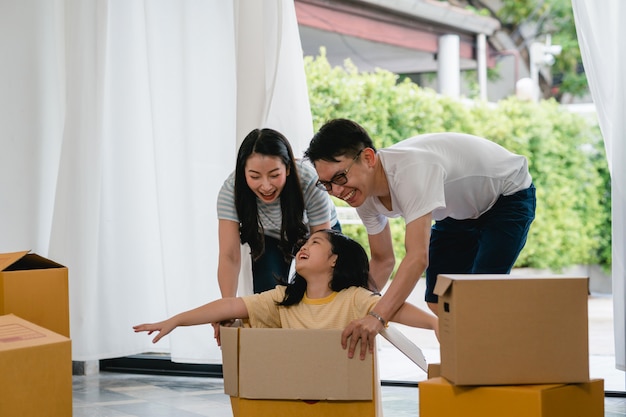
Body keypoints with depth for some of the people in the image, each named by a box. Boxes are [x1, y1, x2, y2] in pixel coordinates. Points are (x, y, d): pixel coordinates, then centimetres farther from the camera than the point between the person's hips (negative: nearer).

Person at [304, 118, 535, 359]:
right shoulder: (363, 192, -15)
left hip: (509, 194, -8)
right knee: (438, 302, 0)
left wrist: (378, 317, -59)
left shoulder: (410, 169, -42)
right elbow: (383, 260, -1)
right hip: (462, 208, 8)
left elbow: (418, 257, -50)